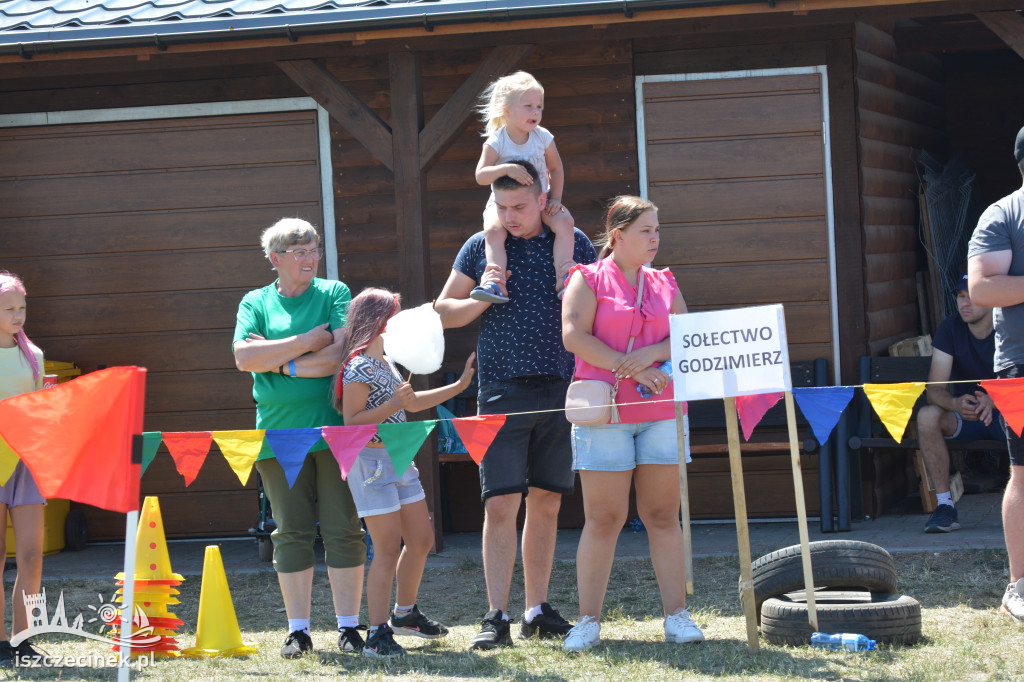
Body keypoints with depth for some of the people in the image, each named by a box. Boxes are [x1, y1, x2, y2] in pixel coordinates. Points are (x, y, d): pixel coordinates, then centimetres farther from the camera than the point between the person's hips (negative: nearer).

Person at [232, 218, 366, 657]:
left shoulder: (334, 294, 6)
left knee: (343, 530, -1)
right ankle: (298, 630, 9)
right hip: (279, 432, 1)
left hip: (334, 430, -1)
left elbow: (342, 355, -8)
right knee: (291, 533, 4)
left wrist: (279, 362, -7)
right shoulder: (256, 303, 10)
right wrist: (307, 343, -10)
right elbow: (244, 357, -7)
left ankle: (348, 626, 6)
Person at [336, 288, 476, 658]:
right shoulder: (359, 367, -15)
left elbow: (412, 403, 28)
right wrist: (392, 405, -26)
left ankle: (405, 613, 33)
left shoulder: (386, 364, 15)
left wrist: (460, 385, 31)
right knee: (388, 548, -11)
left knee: (421, 539, 15)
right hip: (372, 462, -10)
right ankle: (378, 634, -7)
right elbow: (352, 422, -19)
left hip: (399, 460, 10)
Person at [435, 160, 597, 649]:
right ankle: (497, 617, -7)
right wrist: (482, 299, -7)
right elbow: (443, 311, 12)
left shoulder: (573, 243, 8)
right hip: (502, 393, -2)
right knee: (501, 504, -8)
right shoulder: (481, 247, 6)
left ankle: (537, 612, 15)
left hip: (560, 390, 2)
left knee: (546, 503, 7)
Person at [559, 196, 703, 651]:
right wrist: (630, 370, -14)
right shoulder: (589, 280, 1)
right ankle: (589, 621, 2)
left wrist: (650, 354, -13)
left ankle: (677, 615, 6)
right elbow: (574, 335, -11)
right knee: (603, 519, -3)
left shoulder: (664, 284, 15)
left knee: (663, 515, 4)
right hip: (604, 410, -4)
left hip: (661, 412, 4)